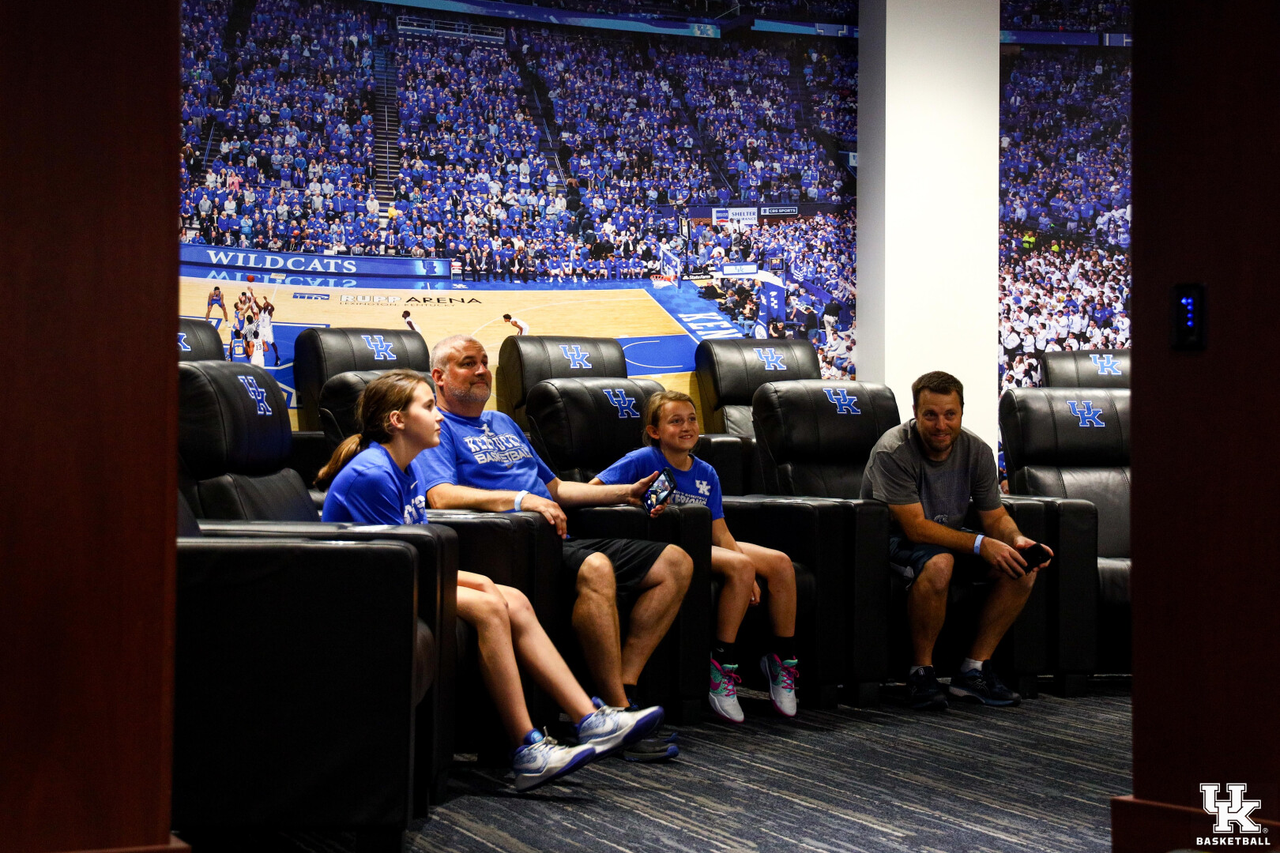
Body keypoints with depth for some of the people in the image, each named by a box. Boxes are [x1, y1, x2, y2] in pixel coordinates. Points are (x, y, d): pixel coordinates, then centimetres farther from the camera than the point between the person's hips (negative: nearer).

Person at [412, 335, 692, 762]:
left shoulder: (503, 424, 30)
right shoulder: (435, 430, 2)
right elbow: (441, 495, -17)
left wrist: (627, 493, 27)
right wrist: (520, 499, -27)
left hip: (557, 541, 9)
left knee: (675, 563, -1)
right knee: (596, 568, -38)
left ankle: (623, 689, -11)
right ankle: (618, 713, -33)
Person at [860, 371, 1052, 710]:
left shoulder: (977, 451, -5)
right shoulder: (892, 452, -23)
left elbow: (995, 517, 1)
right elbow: (916, 527, -26)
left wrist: (1018, 540, -23)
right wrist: (980, 544, -33)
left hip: (949, 536, 6)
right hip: (894, 540, -6)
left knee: (1021, 569, -17)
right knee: (938, 563, -39)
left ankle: (974, 670, -9)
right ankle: (921, 671, -22)